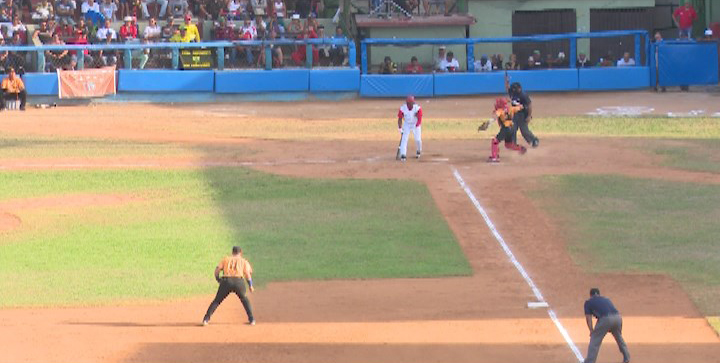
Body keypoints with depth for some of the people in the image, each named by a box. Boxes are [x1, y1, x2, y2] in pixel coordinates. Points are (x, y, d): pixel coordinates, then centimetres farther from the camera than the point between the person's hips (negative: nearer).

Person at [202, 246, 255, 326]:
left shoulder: (226, 259, 22)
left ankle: (206, 319, -2)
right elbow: (247, 273, 6)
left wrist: (218, 280, 23)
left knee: (217, 301, 8)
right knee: (244, 299, 22)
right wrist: (250, 286, 13)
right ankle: (251, 320, 15)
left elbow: (217, 270, 11)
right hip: (239, 281, 0)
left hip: (226, 281, 0)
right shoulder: (243, 261, 19)